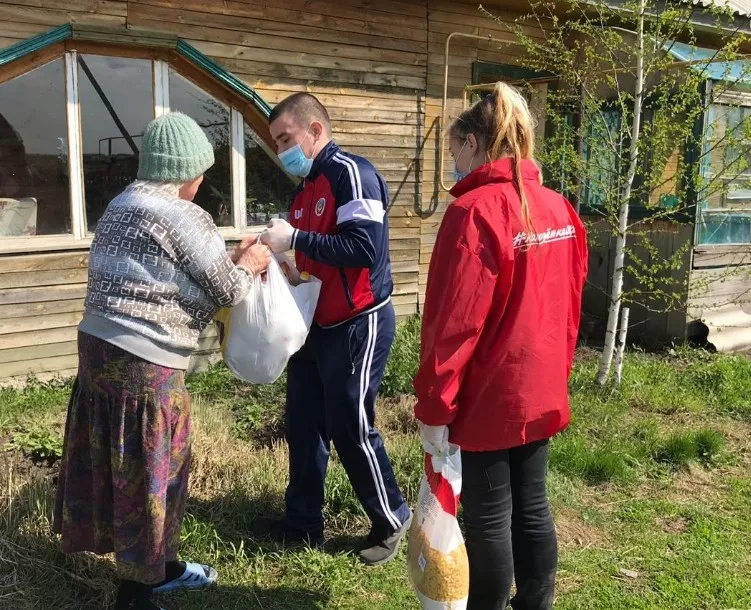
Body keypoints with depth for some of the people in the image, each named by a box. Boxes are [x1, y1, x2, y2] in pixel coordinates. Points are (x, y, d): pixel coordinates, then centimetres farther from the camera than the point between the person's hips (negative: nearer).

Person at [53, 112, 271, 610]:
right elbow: (226, 291, -9)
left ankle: (161, 566, 36)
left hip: (99, 346, 9)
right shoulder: (182, 217, -14)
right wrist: (248, 265, 11)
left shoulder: (122, 206, 14)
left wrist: (231, 259, 15)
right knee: (147, 472, 4)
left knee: (122, 466, 19)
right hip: (143, 363, -9)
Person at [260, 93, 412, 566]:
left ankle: (393, 520, 21)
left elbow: (363, 248, -26)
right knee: (304, 425, 13)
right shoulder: (307, 186, 13)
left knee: (351, 428, 0)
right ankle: (303, 523, 28)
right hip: (316, 324, 9)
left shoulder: (351, 173, -15)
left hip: (358, 325, -9)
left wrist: (294, 238, -23)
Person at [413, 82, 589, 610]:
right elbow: (569, 305, 11)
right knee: (532, 508, 19)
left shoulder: (475, 211, -18)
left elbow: (454, 322, -20)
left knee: (488, 518, 8)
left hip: (490, 396, -7)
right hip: (542, 390, 7)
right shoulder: (558, 208, 4)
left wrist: (435, 406, -13)